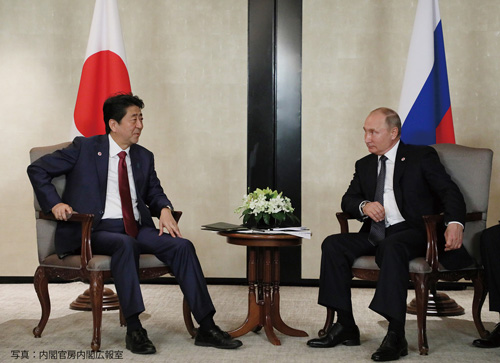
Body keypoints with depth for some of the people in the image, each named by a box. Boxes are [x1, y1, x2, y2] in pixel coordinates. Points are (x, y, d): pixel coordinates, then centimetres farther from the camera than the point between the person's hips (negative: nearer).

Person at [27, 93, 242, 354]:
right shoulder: (85, 148, 4)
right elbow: (37, 169, 6)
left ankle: (206, 328, -21)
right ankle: (134, 330, -34)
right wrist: (54, 204, -8)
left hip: (138, 229, 5)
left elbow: (154, 192, 24)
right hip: (96, 231, -5)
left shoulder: (144, 157, 19)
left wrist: (164, 209, 0)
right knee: (126, 244, -38)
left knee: (182, 246, -21)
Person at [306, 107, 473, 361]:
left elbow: (450, 192, -5)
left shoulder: (422, 156, 4)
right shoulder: (365, 165, 21)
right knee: (333, 244, -17)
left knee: (392, 247, -38)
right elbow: (348, 200, 15)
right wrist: (364, 206, -11)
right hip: (376, 234, 6)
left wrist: (455, 223, -25)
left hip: (412, 232, -6)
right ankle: (345, 326, -14)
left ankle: (396, 336, -39)